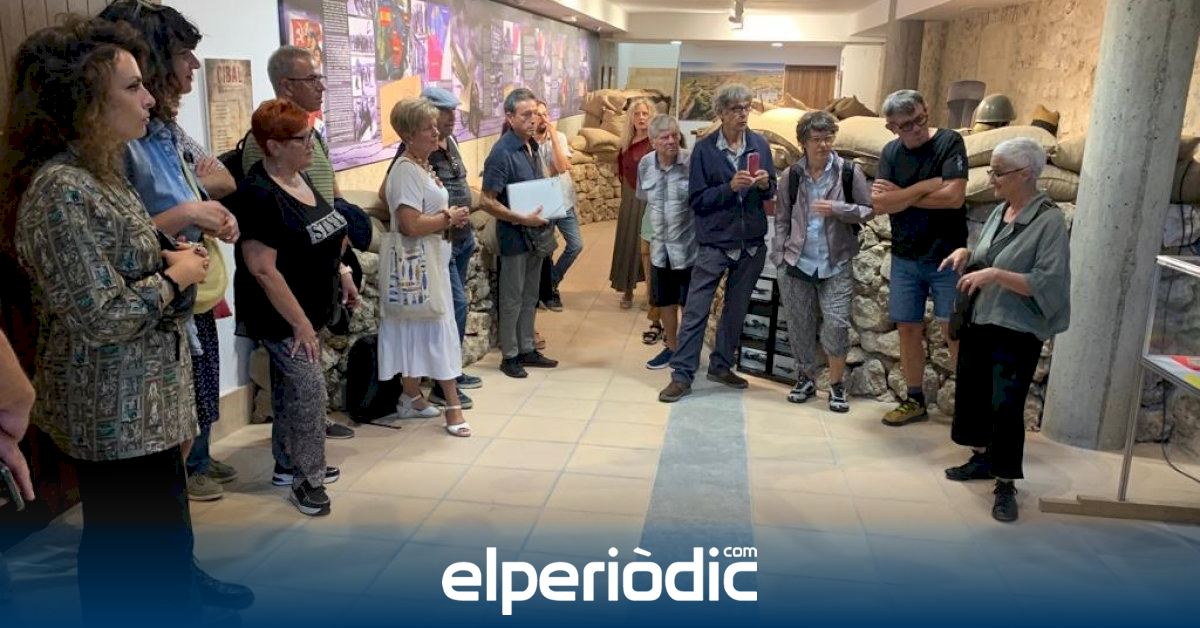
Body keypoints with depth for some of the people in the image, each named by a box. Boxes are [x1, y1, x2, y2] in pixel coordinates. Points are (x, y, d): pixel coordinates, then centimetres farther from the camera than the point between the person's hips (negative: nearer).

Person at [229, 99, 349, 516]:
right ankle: (308, 479, 8)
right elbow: (263, 268, -25)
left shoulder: (300, 179, 6)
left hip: (308, 309, 9)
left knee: (289, 389, 18)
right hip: (282, 316, -9)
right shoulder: (259, 195, -22)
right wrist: (300, 322, -22)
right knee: (311, 391, -7)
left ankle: (287, 464, 32)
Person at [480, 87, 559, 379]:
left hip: (535, 234, 8)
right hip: (514, 236, -8)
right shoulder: (502, 153, -18)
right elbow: (487, 202, -19)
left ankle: (527, 349, 28)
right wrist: (523, 219, -23)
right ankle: (509, 356, 16)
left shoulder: (532, 146, 7)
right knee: (512, 299, 4)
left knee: (530, 297, 16)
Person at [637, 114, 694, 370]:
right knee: (664, 301, 17)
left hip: (689, 246, -5)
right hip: (660, 246, 5)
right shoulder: (645, 164, -1)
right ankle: (671, 347, 34)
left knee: (690, 303, 6)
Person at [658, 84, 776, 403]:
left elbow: (772, 191, 12)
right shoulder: (704, 149, -6)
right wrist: (730, 187, -21)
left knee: (736, 309, 13)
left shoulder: (760, 144, 4)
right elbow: (696, 199, -8)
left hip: (752, 243, 4)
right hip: (714, 243, -4)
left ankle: (721, 366, 27)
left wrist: (765, 184, -10)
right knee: (695, 311, -3)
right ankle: (682, 375, 4)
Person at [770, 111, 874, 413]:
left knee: (836, 323, -7)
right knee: (799, 324, 9)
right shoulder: (791, 175, 2)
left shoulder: (850, 172, -4)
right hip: (797, 262, 2)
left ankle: (837, 385, 10)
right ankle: (806, 378, 27)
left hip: (835, 265, -2)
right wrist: (779, 257, 0)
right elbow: (782, 219, 6)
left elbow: (868, 210, -2)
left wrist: (837, 209, -17)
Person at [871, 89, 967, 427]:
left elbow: (954, 196, -20)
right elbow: (879, 203, -8)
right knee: (909, 328, 9)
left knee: (954, 330, -3)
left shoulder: (949, 142, -9)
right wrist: (927, 186, -16)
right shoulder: (891, 152, 3)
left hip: (946, 256, -4)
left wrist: (901, 195, -10)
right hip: (905, 257, 4)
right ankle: (915, 401, 23)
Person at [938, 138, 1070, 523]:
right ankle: (982, 458, 35)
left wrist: (995, 275, -27)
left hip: (1018, 333, -8)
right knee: (972, 392, 16)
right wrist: (966, 254, -2)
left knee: (1007, 406, -6)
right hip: (979, 322, 8)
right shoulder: (999, 211, 6)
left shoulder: (1050, 221, -16)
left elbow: (1046, 283, -21)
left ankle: (1006, 484, 8)